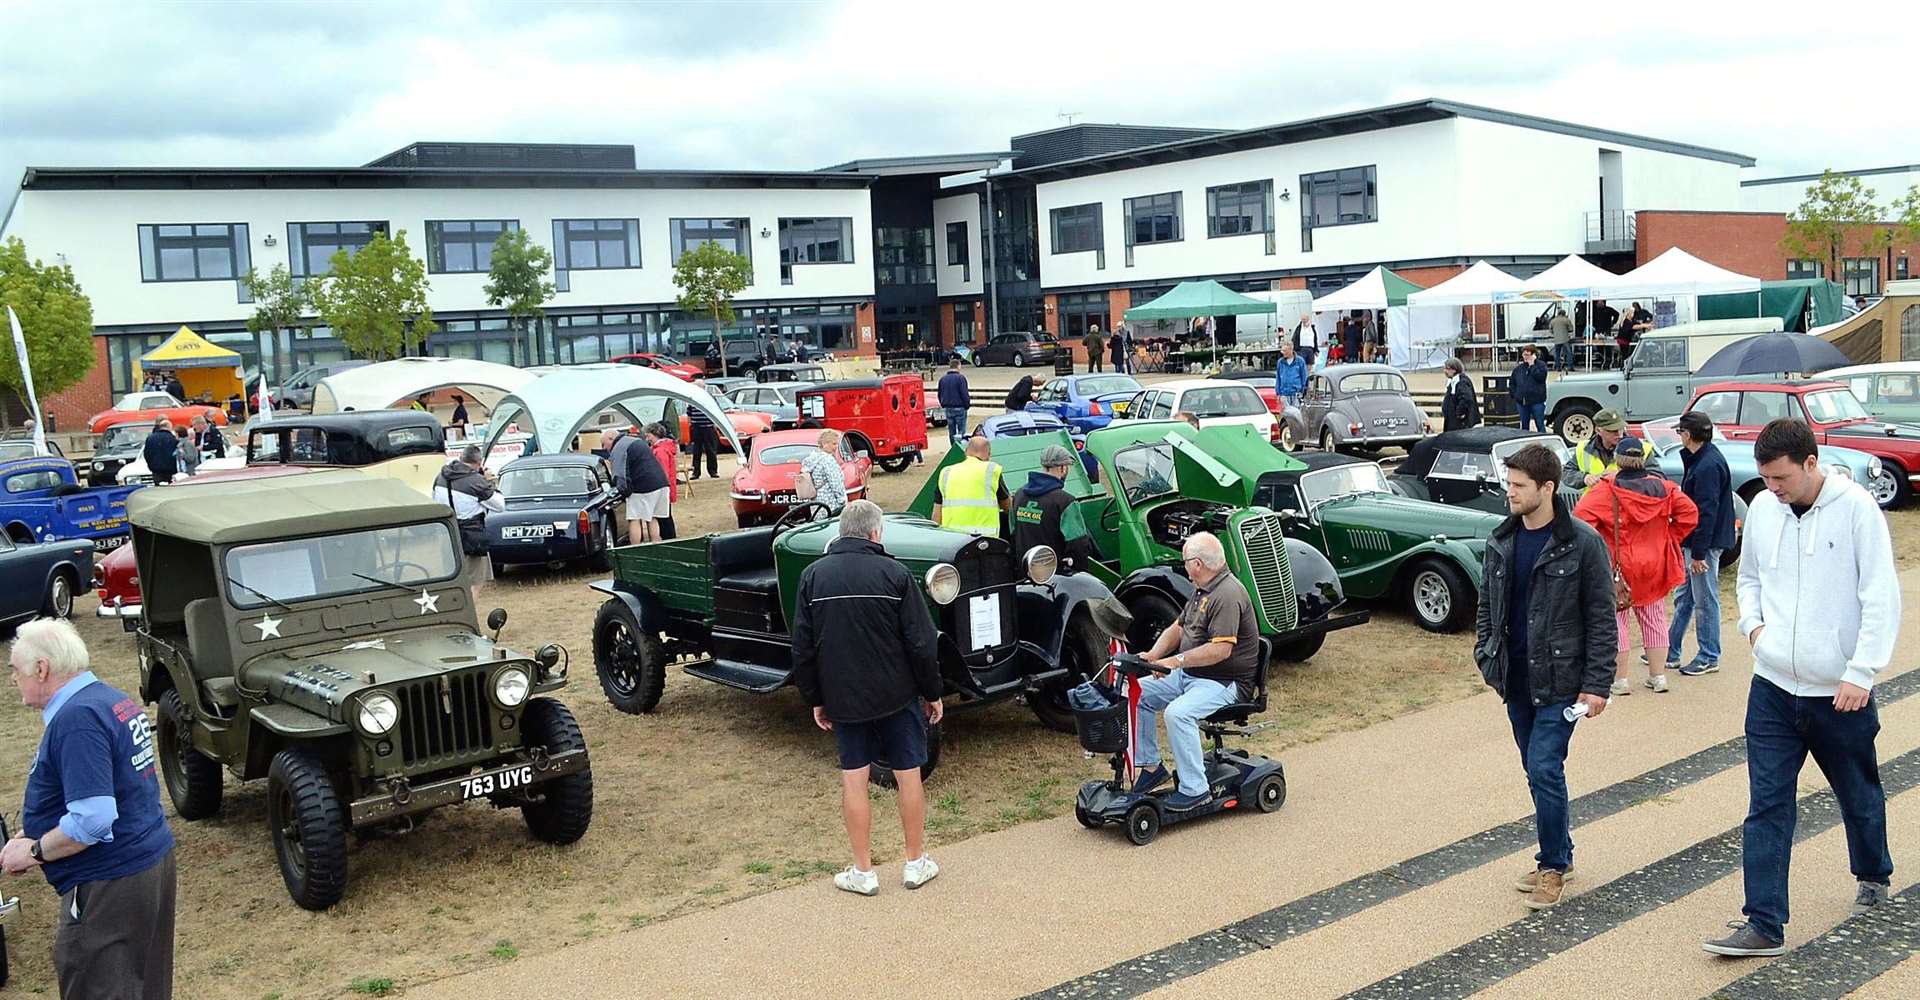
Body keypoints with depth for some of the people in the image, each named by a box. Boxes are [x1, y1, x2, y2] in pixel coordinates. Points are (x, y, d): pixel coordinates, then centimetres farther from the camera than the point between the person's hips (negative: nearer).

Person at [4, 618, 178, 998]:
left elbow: (94, 818, -26)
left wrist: (34, 851, -11)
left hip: (111, 883, -10)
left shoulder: (76, 719, -21)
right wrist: (33, 835, 16)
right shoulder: (114, 700, 10)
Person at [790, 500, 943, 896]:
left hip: (843, 698, 2)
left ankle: (862, 872, 14)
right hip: (897, 694, -1)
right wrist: (933, 692, 2)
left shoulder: (813, 576, -3)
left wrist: (815, 700, 10)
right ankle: (916, 864, 20)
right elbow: (922, 642, -10)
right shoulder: (894, 573, -10)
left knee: (853, 779, 9)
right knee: (908, 774, 10)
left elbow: (802, 648, 0)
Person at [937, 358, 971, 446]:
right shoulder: (960, 378, -13)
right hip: (959, 408, -6)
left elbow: (940, 395, 13)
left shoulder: (942, 379, 7)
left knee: (951, 431, 11)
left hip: (948, 409, 6)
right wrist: (968, 403, -1)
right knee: (962, 430, -2)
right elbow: (964, 394, -15)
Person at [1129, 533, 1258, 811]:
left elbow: (1221, 649, -29)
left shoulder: (1227, 595, -20)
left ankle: (1194, 788, -21)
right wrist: (1153, 656, -1)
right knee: (1137, 693, 1)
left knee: (1178, 713, -33)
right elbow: (1178, 628, 17)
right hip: (1188, 674, 10)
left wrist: (1177, 660, -28)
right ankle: (1150, 765, 9)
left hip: (1223, 682, -10)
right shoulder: (1203, 590, 14)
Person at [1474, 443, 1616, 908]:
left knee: (1544, 770, -10)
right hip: (1515, 679, 6)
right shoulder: (1500, 541, 6)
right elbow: (1487, 604, 17)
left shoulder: (1582, 543, -10)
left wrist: (1596, 684, -13)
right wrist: (1486, 656, 9)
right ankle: (1559, 854, 28)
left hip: (1559, 680, -6)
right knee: (1538, 771, 14)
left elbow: (1601, 618, -9)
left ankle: (1553, 865, 5)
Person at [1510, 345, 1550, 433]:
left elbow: (1540, 377, -19)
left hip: (1537, 402, -5)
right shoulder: (1518, 368, 11)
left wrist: (1532, 365, -13)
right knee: (1524, 426, 12)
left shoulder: (1541, 365, -1)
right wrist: (1514, 394, 7)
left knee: (1540, 425, -2)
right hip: (1521, 402, 5)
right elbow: (1511, 382, 18)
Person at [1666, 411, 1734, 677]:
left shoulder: (1708, 465, -21)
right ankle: (1670, 652, 24)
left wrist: (1698, 553, -21)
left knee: (1705, 601, 1)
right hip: (1695, 543, 10)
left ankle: (1709, 657, 11)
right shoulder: (1700, 459, 11)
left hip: (1706, 543, -10)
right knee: (1683, 597, 15)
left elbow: (1707, 512, -22)